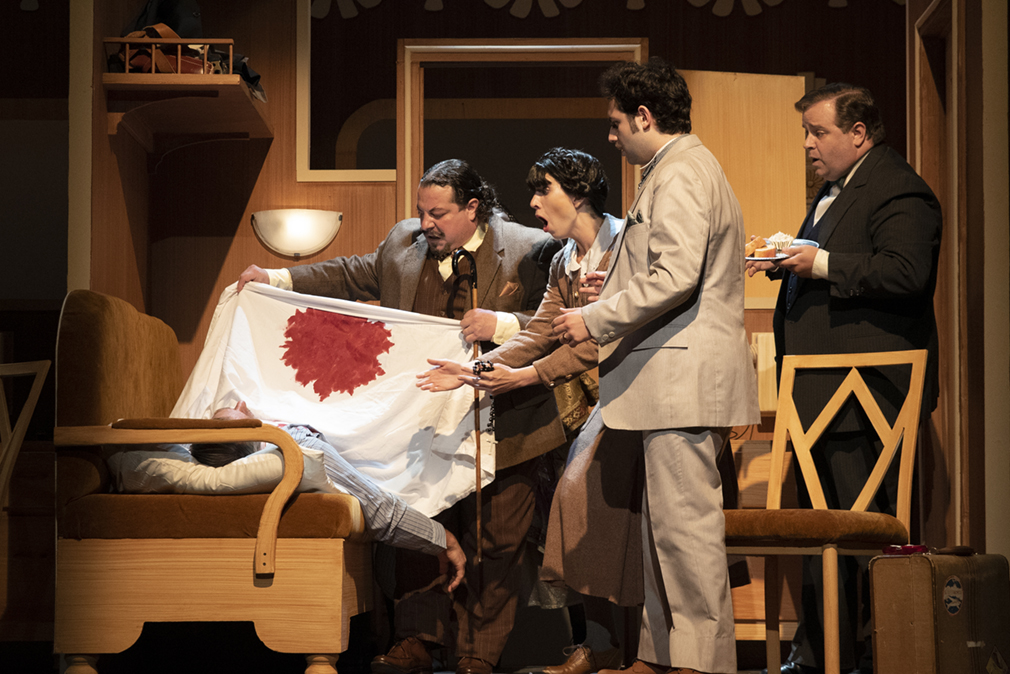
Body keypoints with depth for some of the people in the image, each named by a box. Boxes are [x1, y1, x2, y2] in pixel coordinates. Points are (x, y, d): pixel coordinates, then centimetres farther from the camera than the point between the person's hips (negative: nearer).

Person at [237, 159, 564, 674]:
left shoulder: (531, 250, -8)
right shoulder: (403, 241, 7)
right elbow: (354, 276, 20)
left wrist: (502, 326, -26)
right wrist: (278, 278, 15)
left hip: (500, 432, -4)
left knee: (494, 544, 3)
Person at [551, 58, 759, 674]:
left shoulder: (681, 174, -12)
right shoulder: (688, 169, 22)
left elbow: (675, 276, -23)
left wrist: (595, 320, -16)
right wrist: (612, 289, 23)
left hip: (683, 374, -11)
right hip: (677, 376, 11)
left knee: (685, 522, -8)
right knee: (665, 520, 14)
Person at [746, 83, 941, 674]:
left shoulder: (897, 191, -12)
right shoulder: (836, 191, 21)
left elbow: (906, 273, -25)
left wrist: (822, 264, -20)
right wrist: (787, 261, 14)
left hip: (865, 394, -11)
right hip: (821, 392, 11)